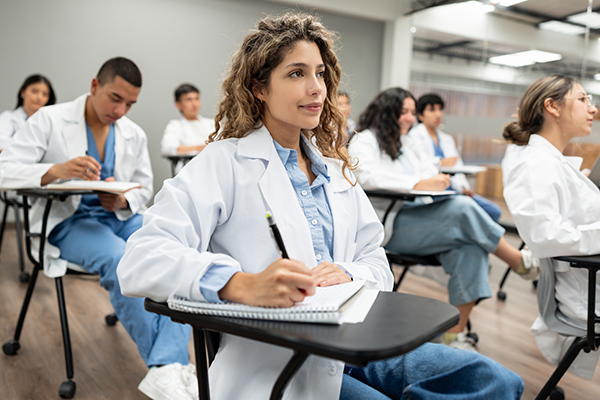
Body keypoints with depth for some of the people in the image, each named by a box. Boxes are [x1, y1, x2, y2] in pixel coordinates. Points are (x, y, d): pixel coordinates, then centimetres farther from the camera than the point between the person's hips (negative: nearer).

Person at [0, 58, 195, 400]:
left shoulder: (135, 135, 10)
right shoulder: (50, 120, -1)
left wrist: (124, 200, -9)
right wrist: (56, 170, -30)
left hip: (122, 217, 4)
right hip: (69, 219, -4)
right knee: (119, 259, -36)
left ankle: (168, 369, -33)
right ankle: (169, 358, -24)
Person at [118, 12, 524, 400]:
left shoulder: (335, 169, 16)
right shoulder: (224, 163, -4)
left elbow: (376, 261, 16)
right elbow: (141, 261, -15)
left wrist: (348, 274, -8)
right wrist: (243, 285, -32)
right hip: (274, 361, -5)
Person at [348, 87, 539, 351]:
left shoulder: (410, 143, 26)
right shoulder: (364, 141, 2)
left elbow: (432, 174, 20)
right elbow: (365, 175, -19)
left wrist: (439, 181, -6)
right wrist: (418, 184, -25)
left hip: (421, 219, 7)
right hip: (390, 225, -7)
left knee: (470, 245, -25)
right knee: (463, 208, -27)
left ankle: (456, 333, -22)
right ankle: (520, 261, -7)